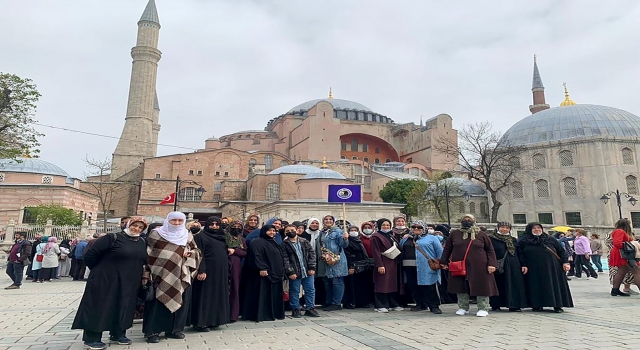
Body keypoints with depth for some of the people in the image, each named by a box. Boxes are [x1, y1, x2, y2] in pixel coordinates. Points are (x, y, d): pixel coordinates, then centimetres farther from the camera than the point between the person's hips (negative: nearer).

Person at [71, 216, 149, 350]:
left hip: (129, 284, 7)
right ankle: (91, 338, 13)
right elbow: (90, 254, -11)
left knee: (123, 308, 15)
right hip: (106, 281, -6)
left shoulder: (142, 243, 8)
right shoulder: (113, 238, -12)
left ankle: (118, 334, 30)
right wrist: (99, 270, -1)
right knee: (100, 308, 1)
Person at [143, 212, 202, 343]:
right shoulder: (156, 234, 2)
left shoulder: (187, 236, 10)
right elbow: (147, 252, 3)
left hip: (181, 275, 3)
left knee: (179, 300, 6)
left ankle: (175, 329, 19)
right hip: (160, 275, -3)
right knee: (158, 301, -3)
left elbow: (197, 251, 17)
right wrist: (147, 270, -4)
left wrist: (189, 254, -5)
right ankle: (153, 331, 7)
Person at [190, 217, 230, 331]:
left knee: (218, 296, 10)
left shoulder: (221, 238, 16)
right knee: (204, 296, -2)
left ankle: (213, 321, 19)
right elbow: (199, 255, -13)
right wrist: (201, 271, -22)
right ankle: (200, 323, 7)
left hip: (221, 272, 7)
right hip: (208, 272, -7)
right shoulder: (201, 237, -5)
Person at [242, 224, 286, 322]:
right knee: (263, 294, -7)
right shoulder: (258, 242, -8)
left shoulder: (273, 243, 20)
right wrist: (261, 268, -26)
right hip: (264, 273, -9)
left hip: (275, 273, 9)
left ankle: (275, 313, 17)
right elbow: (256, 256, -19)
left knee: (275, 294, 10)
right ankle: (260, 315, -2)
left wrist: (281, 271, 21)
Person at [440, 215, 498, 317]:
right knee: (461, 288, 8)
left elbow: (490, 251, 5)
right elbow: (447, 249, 11)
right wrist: (444, 262, 7)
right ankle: (463, 308, 22)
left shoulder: (482, 235, 5)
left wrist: (491, 264, -5)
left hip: (479, 267, -1)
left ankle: (483, 309, 16)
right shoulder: (454, 234, 6)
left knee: (481, 287, 2)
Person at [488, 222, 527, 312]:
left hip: (513, 267, 4)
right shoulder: (491, 239, -2)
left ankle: (513, 305, 8)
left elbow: (518, 254, 17)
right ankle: (495, 305, 8)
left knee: (514, 285, 2)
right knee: (498, 285, 0)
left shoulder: (513, 240, 14)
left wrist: (522, 265, 9)